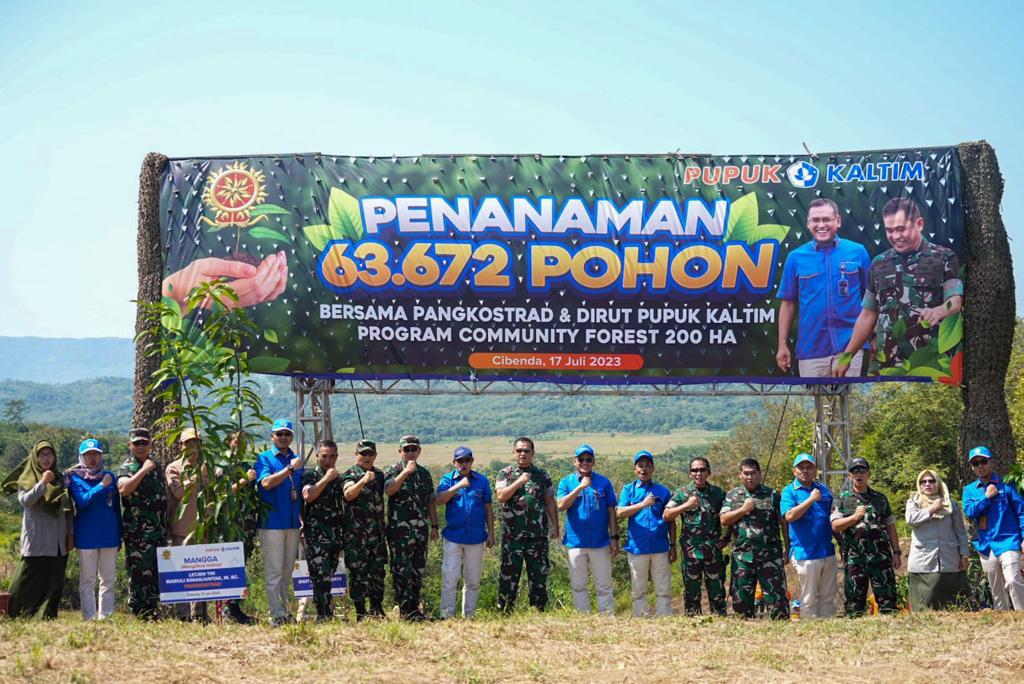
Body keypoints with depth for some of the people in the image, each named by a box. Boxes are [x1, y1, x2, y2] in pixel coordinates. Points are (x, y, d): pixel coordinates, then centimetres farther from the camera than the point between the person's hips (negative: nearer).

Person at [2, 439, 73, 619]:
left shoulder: (60, 479, 14)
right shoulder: (27, 479, 2)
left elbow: (68, 509, 15)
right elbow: (24, 500, -17)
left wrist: (70, 534, 8)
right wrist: (42, 482, -23)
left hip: (58, 543, 4)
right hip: (36, 542, -4)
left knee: (53, 583, 3)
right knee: (26, 581, -7)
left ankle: (46, 617, 7)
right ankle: (18, 618, -2)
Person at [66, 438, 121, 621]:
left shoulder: (110, 476, 8)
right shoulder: (74, 478, 0)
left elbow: (117, 508, 11)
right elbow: (82, 501, -18)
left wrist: (119, 536, 10)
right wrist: (102, 486, -22)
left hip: (109, 536, 3)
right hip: (86, 537, -3)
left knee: (108, 580, 6)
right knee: (87, 580, 2)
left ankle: (105, 617, 12)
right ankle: (90, 619, 4)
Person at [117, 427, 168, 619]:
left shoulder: (157, 466, 16)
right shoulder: (127, 467, -4)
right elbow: (123, 488, -26)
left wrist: (166, 527, 21)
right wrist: (144, 470, -24)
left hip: (159, 531, 7)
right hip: (137, 533, -7)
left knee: (157, 574, 10)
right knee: (139, 574, -6)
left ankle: (154, 611, 17)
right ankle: (140, 614, -1)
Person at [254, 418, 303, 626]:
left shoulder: (296, 459, 15)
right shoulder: (264, 458, -1)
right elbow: (266, 482, -18)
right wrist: (289, 469, -20)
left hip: (293, 523, 6)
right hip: (272, 522, -6)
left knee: (288, 570, 12)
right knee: (273, 570, -6)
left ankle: (283, 609, 21)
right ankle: (277, 614, -5)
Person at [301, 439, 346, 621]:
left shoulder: (338, 478, 18)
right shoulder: (310, 476, 0)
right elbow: (308, 496, -21)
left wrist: (343, 537, 21)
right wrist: (326, 478, -18)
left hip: (336, 536, 6)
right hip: (317, 536, -6)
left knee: (329, 577, 9)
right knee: (321, 576, -13)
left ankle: (327, 613, 13)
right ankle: (325, 614, -15)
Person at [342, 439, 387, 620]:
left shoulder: (379, 475, 13)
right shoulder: (350, 475, -6)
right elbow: (348, 494, -27)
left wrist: (384, 528, 23)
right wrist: (363, 481, -43)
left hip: (377, 533, 6)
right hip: (356, 534, -6)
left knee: (378, 571, 9)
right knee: (358, 572, -3)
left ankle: (377, 608, 19)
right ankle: (360, 612, 3)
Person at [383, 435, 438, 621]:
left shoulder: (424, 473, 14)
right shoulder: (393, 471, -2)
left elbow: (430, 501, 18)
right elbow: (389, 489, -23)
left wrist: (434, 526, 14)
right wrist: (406, 472, -28)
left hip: (421, 531, 6)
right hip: (399, 531, -6)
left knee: (418, 571, 10)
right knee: (401, 571, -7)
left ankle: (414, 608, 18)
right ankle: (405, 610, -4)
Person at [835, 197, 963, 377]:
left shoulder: (944, 258, 1)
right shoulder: (879, 263, 12)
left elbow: (955, 301, -9)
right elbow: (868, 315, 17)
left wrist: (937, 311, -32)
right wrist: (847, 356, 13)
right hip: (884, 363, 3)